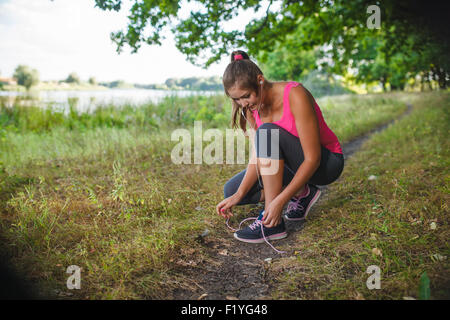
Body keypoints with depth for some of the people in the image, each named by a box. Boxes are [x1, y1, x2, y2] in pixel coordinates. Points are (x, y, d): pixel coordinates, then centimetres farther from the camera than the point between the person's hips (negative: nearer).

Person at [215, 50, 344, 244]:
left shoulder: (295, 95, -28)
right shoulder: (251, 107, -8)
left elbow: (313, 159, -30)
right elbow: (258, 156, -7)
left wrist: (280, 201, -36)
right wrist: (238, 196, -20)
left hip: (326, 162, -7)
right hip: (293, 163, 7)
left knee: (267, 132, -34)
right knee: (231, 190, -4)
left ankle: (272, 224, -29)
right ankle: (301, 193, 2)